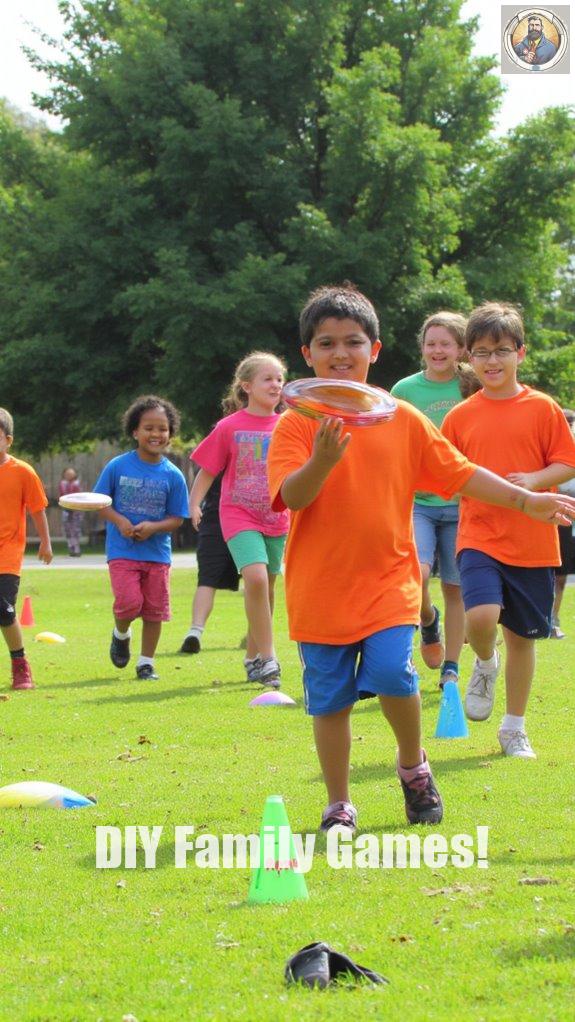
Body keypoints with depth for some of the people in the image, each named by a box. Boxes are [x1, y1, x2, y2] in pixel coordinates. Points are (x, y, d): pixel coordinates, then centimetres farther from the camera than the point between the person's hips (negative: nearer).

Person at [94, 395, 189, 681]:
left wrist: (153, 527, -18)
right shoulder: (117, 466, -3)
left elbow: (177, 518, 1)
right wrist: (119, 521, -14)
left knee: (154, 609, 3)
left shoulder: (172, 475, -2)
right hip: (122, 550, -2)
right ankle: (121, 634, 19)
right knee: (130, 601, -15)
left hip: (157, 552, 2)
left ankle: (146, 663, 18)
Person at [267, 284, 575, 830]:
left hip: (388, 580, 1)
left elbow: (459, 473, 12)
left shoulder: (402, 419, 5)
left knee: (392, 673, -18)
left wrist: (526, 499, 8)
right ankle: (338, 807, 19)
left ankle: (413, 765, 10)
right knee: (329, 700, 3)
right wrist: (322, 461, -35)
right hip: (320, 587, -1)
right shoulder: (297, 424, -4)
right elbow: (292, 496, -16)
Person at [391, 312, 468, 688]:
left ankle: (451, 668, 17)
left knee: (455, 587, 5)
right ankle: (428, 619, 10)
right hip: (416, 501, -1)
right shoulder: (405, 390, 2)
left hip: (460, 503, 1)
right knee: (416, 574, -22)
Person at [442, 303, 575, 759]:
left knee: (523, 635, 7)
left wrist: (533, 480, -16)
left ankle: (515, 728, 21)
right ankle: (486, 665, 11)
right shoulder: (460, 417, 4)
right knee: (481, 615, -24)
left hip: (532, 542, 0)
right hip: (479, 537, 0)